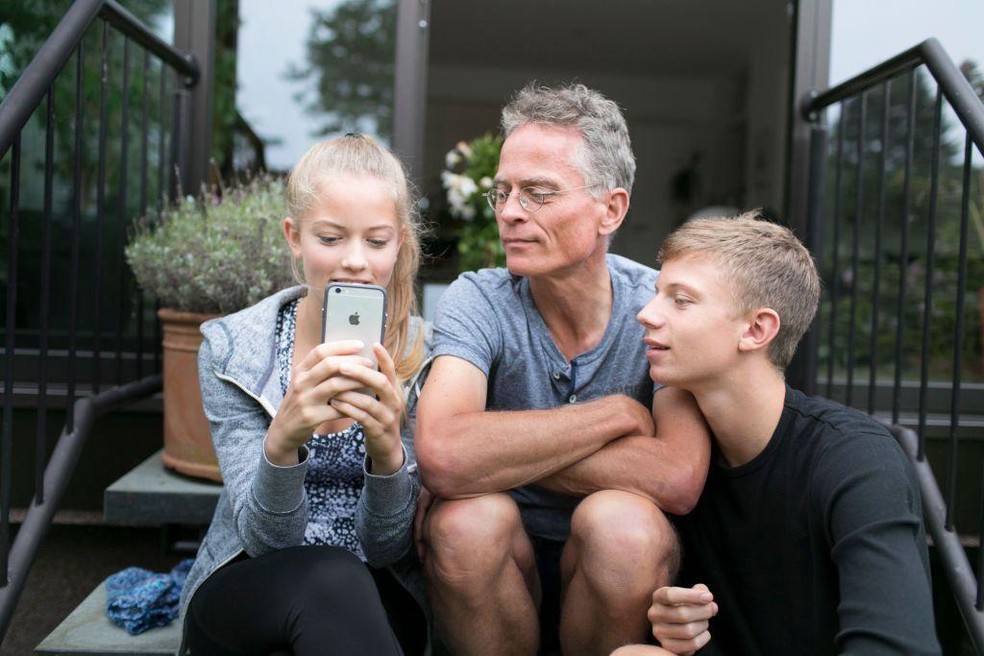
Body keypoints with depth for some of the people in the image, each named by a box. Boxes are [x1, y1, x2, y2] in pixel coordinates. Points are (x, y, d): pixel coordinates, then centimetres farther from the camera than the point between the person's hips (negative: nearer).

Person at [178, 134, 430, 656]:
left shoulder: (424, 356, -10)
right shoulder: (231, 350, -10)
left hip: (374, 601, 2)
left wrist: (388, 451, -32)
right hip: (243, 590, -1)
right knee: (330, 577, -35)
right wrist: (282, 441, -36)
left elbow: (389, 546, -10)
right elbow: (266, 538, -15)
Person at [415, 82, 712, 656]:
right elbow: (442, 458, -31)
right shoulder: (477, 302, -12)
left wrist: (500, 448, -23)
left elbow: (677, 479, -27)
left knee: (620, 522, -31)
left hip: (622, 571, 0)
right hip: (500, 568, 1)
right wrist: (620, 413, -23)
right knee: (467, 517, -30)